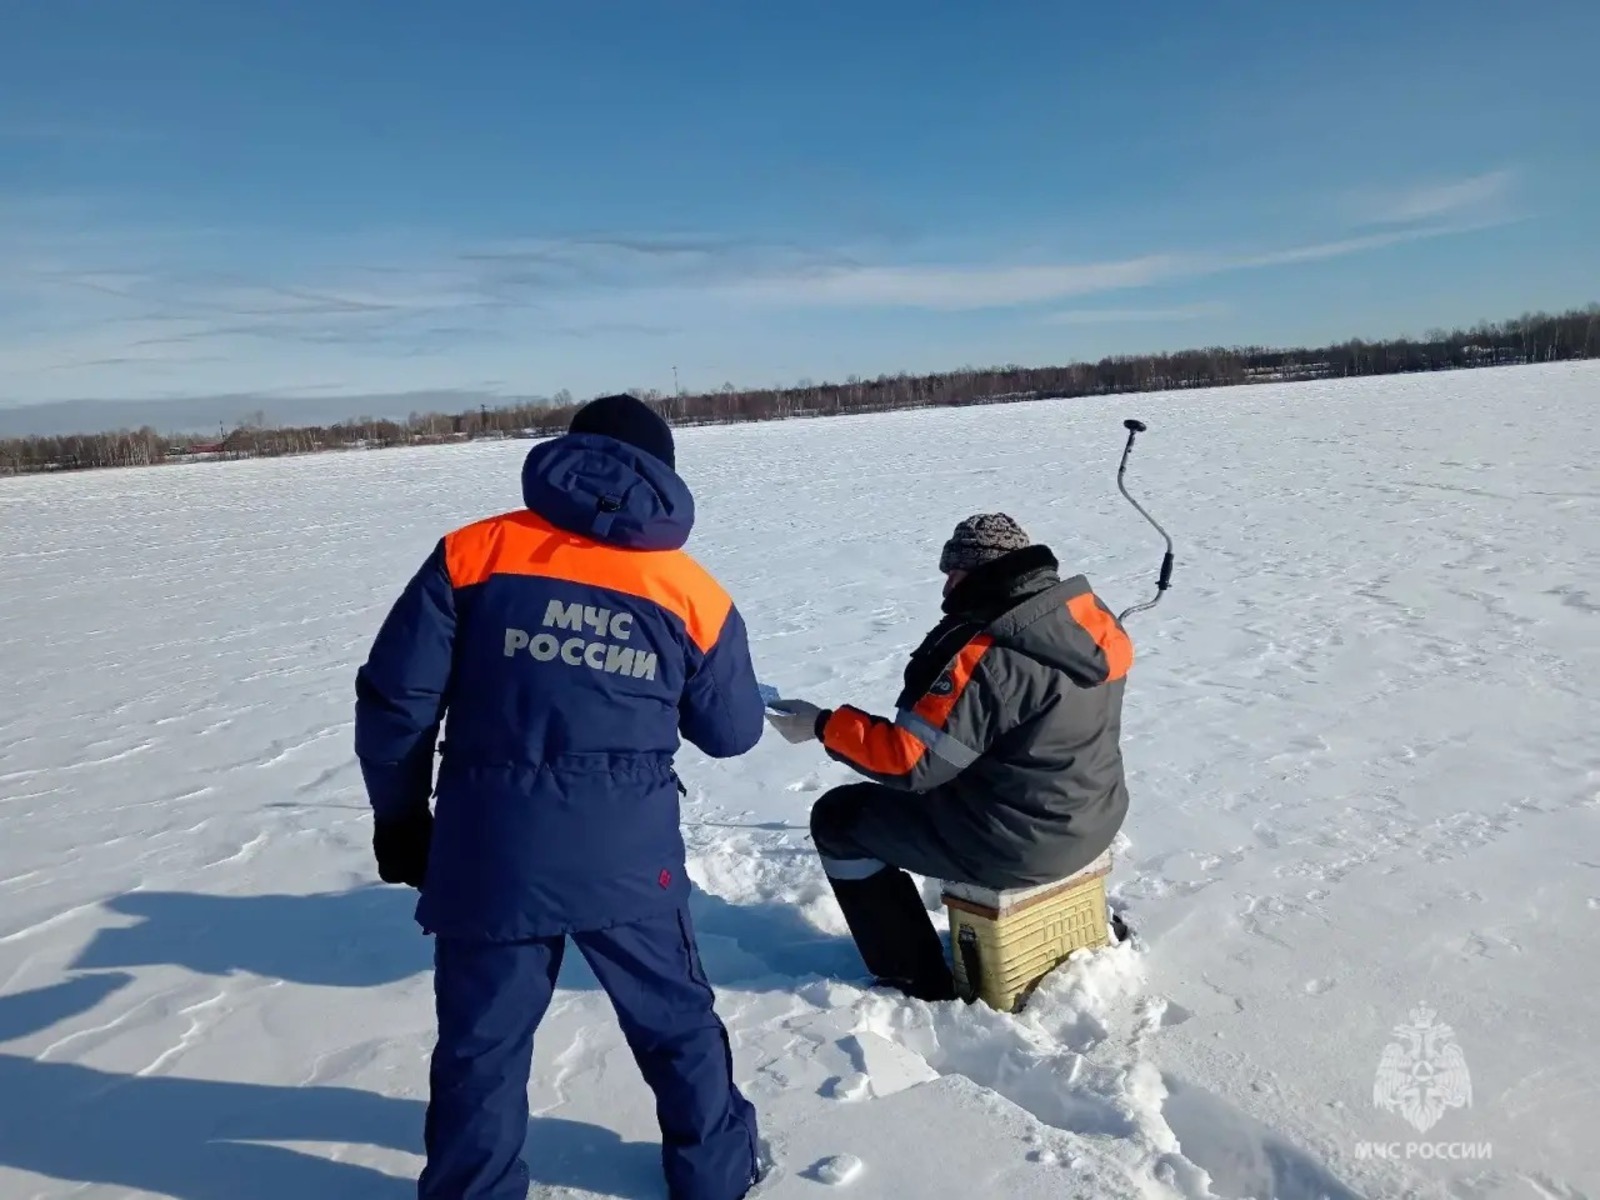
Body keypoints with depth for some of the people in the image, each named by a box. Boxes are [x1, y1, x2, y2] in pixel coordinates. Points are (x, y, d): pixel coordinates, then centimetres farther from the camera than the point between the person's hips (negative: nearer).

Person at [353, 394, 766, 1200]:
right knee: (675, 1021, 23)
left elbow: (394, 701, -3)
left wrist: (399, 816, 11)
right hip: (627, 858, 1)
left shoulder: (472, 553, -3)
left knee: (481, 1041, 19)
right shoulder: (692, 593, 1)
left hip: (489, 852, 0)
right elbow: (731, 734, 10)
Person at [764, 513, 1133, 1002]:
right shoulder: (1087, 617, -2)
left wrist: (823, 725, -13)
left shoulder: (986, 654, -28)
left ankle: (918, 981, 14)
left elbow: (910, 761, -24)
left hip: (1020, 845, -8)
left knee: (837, 818, 6)